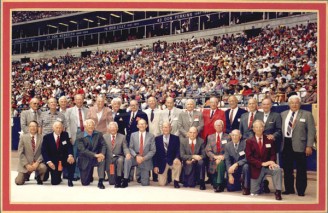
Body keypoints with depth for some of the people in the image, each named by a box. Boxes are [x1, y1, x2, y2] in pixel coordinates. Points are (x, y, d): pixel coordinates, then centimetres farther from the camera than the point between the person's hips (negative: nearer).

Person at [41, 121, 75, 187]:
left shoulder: (65, 135, -1)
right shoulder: (47, 137, -5)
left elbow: (69, 146, -9)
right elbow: (44, 151, -9)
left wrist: (70, 155, -30)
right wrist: (48, 162, -24)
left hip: (64, 159, 1)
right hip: (53, 161, -1)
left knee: (72, 161, -34)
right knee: (55, 182, -9)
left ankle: (70, 180, -13)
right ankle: (58, 178, 30)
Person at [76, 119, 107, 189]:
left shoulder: (98, 134, 0)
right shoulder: (80, 137, -11)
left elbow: (103, 145, -6)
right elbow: (83, 150, -21)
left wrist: (102, 154, -27)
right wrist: (95, 155, -33)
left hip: (96, 157, 2)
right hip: (85, 160, -2)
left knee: (102, 159, -35)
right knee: (85, 183, 0)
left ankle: (100, 182, -27)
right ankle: (90, 177, 38)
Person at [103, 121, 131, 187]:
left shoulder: (122, 137, 4)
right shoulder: (104, 137, 6)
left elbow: (125, 148, -4)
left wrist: (127, 153, -27)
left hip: (118, 157, 0)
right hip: (109, 159, 0)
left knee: (120, 160, -40)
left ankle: (118, 180, -28)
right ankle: (112, 179, 33)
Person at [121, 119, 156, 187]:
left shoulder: (151, 136, 0)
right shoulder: (133, 135, 4)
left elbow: (153, 150, -4)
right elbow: (130, 148, 0)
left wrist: (143, 158, -17)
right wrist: (136, 156, -19)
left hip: (146, 160, -1)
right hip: (135, 158, 1)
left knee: (145, 184, -1)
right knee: (127, 159, -35)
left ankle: (143, 175, 36)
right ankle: (125, 180, -26)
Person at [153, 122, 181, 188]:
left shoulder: (175, 138, 0)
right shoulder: (157, 139, 2)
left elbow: (178, 150, -7)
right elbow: (155, 153, 2)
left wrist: (177, 158, -30)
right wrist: (155, 166, -5)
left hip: (172, 161, 0)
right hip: (162, 163, 0)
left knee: (178, 163, -36)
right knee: (162, 184, -7)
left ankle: (176, 181, -13)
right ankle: (166, 177, 30)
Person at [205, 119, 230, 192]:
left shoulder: (227, 137, 6)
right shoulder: (210, 137, 12)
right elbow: (208, 151, 3)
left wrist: (222, 157, -19)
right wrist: (215, 156, -14)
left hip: (223, 160, -3)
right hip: (213, 160, 3)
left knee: (220, 163, -34)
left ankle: (220, 185, -33)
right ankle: (215, 186, 16)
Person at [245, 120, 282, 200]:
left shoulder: (269, 140, 5)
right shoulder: (249, 141, -1)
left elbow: (273, 154, 4)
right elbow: (249, 157, -9)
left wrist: (271, 162, -20)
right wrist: (262, 163, -21)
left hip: (267, 166, 1)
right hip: (256, 168, 0)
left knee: (278, 170, -34)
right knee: (254, 193, 1)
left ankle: (278, 192, -24)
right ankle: (261, 183, 33)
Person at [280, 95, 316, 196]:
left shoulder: (307, 115, 0)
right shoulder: (283, 114, 12)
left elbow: (311, 131, -4)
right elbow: (280, 129, 13)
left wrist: (309, 146, -11)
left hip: (299, 145, -4)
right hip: (286, 144, 4)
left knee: (301, 170, 2)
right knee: (287, 169, 10)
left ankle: (301, 191, 13)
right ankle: (289, 189, 22)